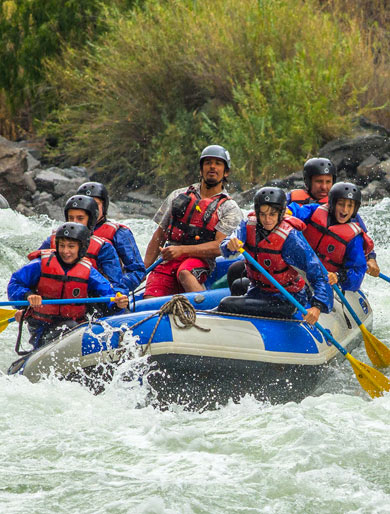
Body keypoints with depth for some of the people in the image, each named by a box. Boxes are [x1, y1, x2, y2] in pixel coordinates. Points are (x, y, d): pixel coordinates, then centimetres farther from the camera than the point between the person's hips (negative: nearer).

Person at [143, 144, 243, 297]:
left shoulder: (229, 208, 8)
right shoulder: (178, 196, 19)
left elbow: (219, 246, -6)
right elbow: (159, 235, 20)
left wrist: (181, 250, -17)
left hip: (199, 261, -3)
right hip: (167, 262, 3)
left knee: (185, 273, -41)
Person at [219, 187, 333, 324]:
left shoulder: (290, 238, -20)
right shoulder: (249, 225, -5)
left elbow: (318, 274, -23)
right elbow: (225, 250, -21)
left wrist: (317, 307, -38)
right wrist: (230, 245, -47)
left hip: (285, 301, -6)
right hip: (256, 291, 6)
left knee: (227, 305, -20)